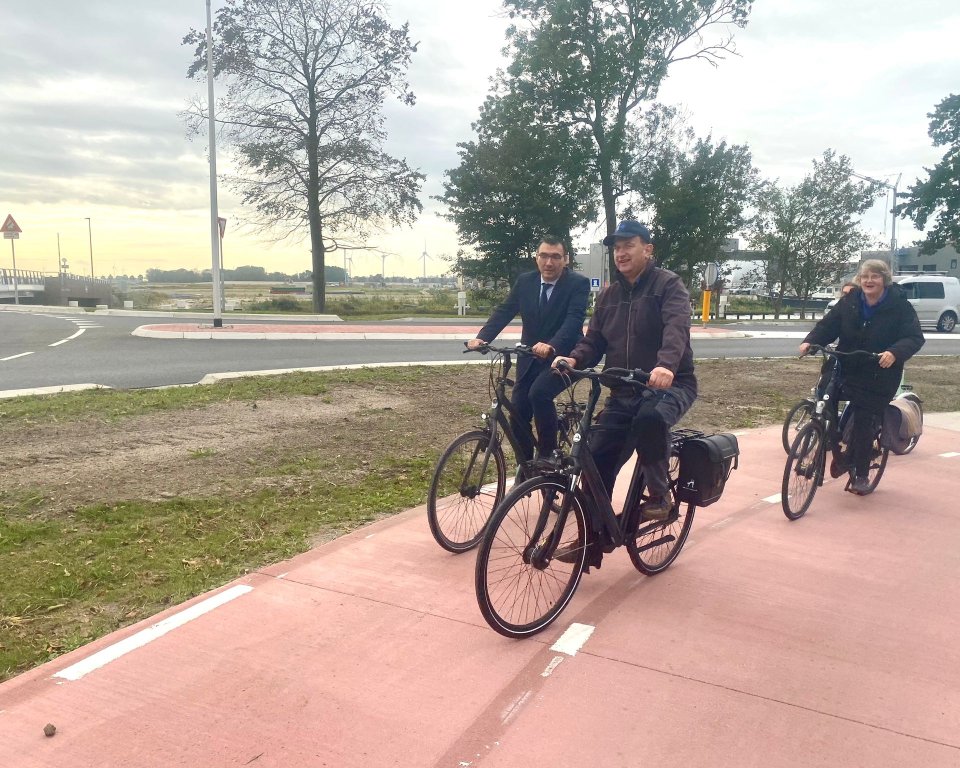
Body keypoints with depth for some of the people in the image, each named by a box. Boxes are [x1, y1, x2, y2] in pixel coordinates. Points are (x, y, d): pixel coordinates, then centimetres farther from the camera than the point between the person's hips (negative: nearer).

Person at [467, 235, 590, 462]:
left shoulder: (578, 284, -13)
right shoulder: (525, 281, 1)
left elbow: (574, 319, -26)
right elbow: (504, 311, -3)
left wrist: (552, 346, -44)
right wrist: (482, 337, -20)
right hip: (530, 358, 5)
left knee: (539, 392, -30)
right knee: (518, 411, 1)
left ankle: (548, 453, -10)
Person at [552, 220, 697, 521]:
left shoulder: (668, 285, -7)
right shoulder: (609, 295, 13)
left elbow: (677, 328, -25)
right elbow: (594, 340, 9)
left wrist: (666, 365, -46)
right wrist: (574, 359, -15)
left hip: (669, 384, -6)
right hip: (623, 391, 6)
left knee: (650, 416, -39)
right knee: (596, 460, -2)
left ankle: (660, 495, -17)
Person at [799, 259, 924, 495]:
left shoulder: (900, 306, -7)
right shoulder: (849, 302, 1)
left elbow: (914, 338, -13)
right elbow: (828, 325, 0)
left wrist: (895, 353, -32)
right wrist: (810, 341, -20)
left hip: (878, 378, -3)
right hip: (847, 371, 3)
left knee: (864, 425, -2)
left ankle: (860, 475, 14)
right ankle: (844, 456, 23)